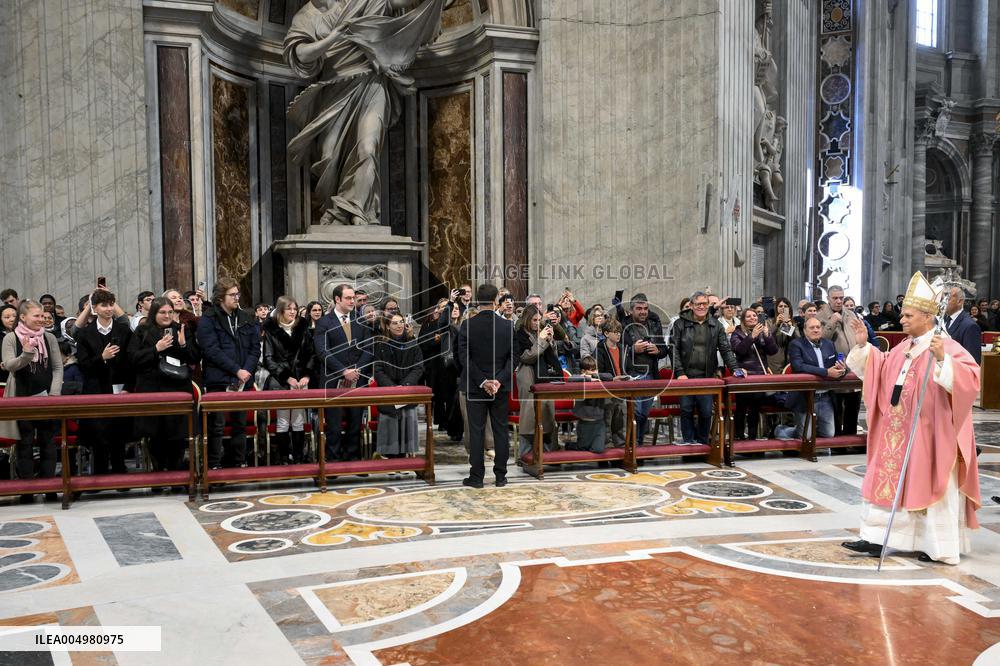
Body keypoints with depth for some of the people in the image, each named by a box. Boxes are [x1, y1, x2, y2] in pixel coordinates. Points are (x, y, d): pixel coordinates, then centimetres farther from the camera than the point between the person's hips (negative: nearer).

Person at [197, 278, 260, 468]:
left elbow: (255, 348, 9)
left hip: (242, 381, 4)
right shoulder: (208, 321, -2)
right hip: (218, 381, -4)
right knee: (217, 426, -2)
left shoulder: (247, 319, 13)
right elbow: (212, 351, -12)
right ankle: (214, 465, 5)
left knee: (240, 424, 10)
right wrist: (237, 370, -15)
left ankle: (240, 463, 17)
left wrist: (247, 371, -6)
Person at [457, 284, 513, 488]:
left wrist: (482, 382, -9)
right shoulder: (507, 326, -3)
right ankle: (500, 476, 12)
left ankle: (476, 477, 6)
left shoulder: (467, 325, -7)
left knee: (476, 431, 3)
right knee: (501, 431, 8)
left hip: (475, 387, -1)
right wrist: (499, 380, -9)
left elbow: (464, 357, -10)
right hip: (501, 387, 1)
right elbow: (512, 357, -6)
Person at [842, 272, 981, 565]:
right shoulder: (902, 348, 9)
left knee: (932, 486, 3)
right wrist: (863, 345, 9)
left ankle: (940, 548, 15)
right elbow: (877, 370, 22)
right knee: (887, 481, 10)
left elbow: (970, 378, -28)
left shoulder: (948, 347, -15)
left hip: (929, 434, -8)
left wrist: (942, 360, -41)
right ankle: (877, 539, 17)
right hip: (897, 434, 8)